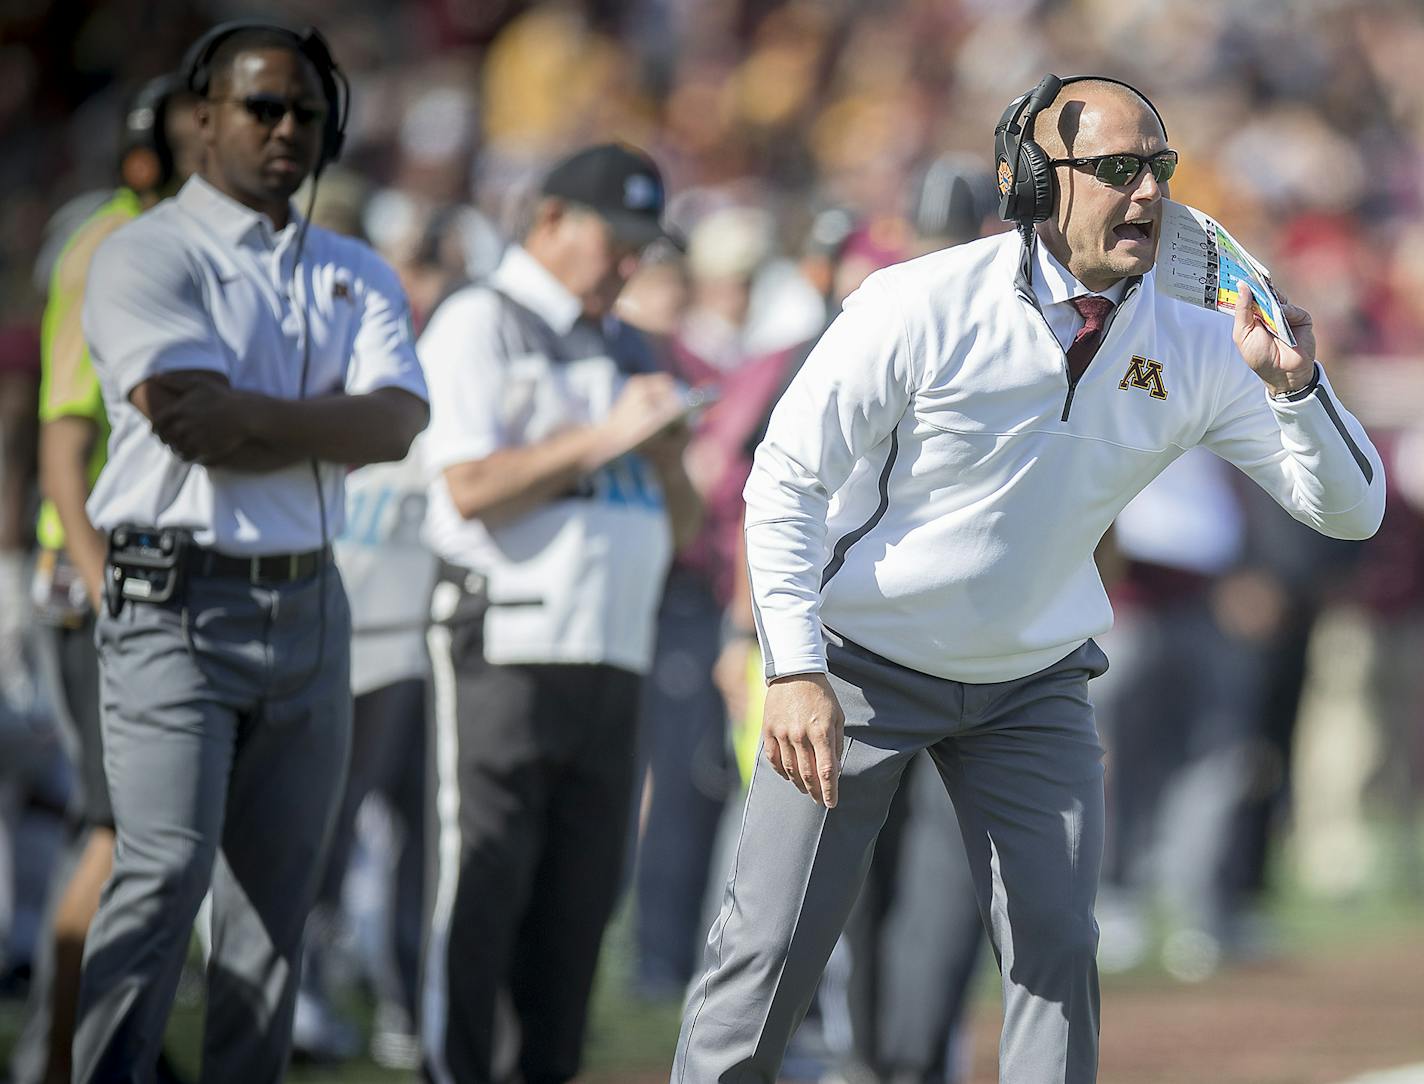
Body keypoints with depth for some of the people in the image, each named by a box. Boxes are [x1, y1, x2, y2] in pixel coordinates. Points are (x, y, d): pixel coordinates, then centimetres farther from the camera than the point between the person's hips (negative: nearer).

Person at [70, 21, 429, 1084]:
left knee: (278, 893, 5)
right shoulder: (146, 257, -2)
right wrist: (329, 424, -5)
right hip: (176, 606, -6)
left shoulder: (357, 276, 15)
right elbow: (189, 419, -17)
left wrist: (249, 421, -12)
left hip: (309, 608, 6)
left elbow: (397, 425, -2)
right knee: (166, 868, -17)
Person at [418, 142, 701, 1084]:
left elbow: (681, 529, 20)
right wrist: (604, 437, -11)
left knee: (581, 897, 3)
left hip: (614, 660, 6)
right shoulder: (478, 325, 2)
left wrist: (665, 452, 0)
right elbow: (471, 487, -11)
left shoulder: (626, 352, 22)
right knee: (483, 890, -9)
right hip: (509, 649, -6)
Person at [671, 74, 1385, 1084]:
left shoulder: (1193, 348, -8)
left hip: (1035, 686, 3)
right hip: (863, 661, -3)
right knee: (775, 942, -4)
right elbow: (788, 480, -15)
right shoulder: (921, 307, -20)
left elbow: (1350, 508, -7)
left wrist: (1296, 385, -26)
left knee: (1058, 947, -4)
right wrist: (796, 671, -23)